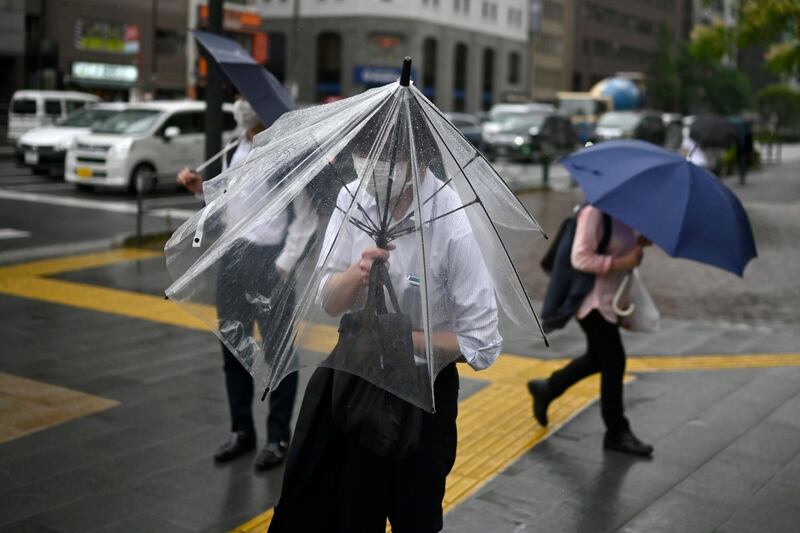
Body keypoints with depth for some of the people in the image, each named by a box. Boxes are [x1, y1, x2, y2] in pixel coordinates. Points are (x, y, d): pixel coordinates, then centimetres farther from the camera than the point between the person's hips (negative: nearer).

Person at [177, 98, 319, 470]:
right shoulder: (236, 149, 7)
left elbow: (306, 219, -11)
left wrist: (283, 266, -14)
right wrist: (202, 188, 0)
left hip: (270, 259, -6)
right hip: (234, 253, 7)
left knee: (277, 351, 4)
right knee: (233, 348, 13)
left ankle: (279, 437, 18)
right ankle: (242, 431, 28)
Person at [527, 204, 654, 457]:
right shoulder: (595, 212, -21)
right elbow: (580, 259, -24)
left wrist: (639, 241, -2)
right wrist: (622, 262, -25)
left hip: (610, 299, 10)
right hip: (593, 301, -10)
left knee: (597, 358, 20)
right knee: (613, 362, -3)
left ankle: (546, 389, 39)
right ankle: (617, 433, 10)